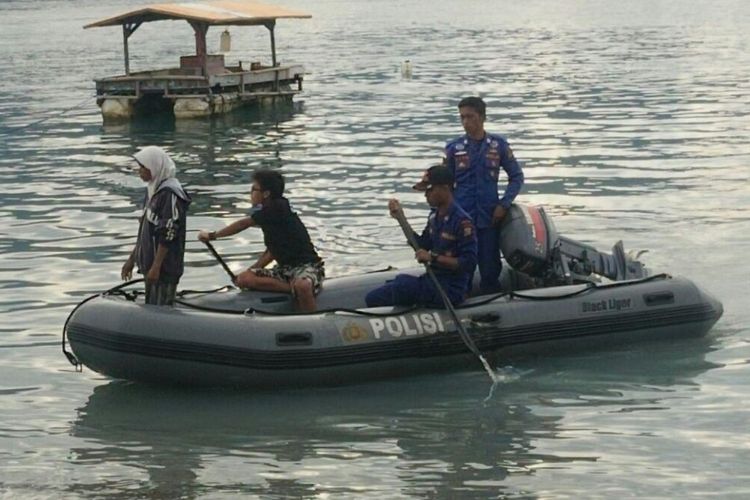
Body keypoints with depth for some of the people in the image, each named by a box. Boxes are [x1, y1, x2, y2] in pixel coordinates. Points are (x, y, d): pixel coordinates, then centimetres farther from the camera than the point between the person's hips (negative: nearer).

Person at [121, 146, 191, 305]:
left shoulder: (169, 194, -17)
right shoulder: (153, 190, 12)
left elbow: (168, 234, -21)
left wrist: (156, 266, -22)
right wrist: (132, 259, 21)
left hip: (164, 267, -10)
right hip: (151, 263, 10)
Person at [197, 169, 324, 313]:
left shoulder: (278, 208, -13)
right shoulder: (271, 214, 14)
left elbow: (243, 224, -7)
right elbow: (272, 250, 20)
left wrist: (212, 235, 2)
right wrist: (252, 270, 10)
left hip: (307, 267, -10)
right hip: (285, 268, 10)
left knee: (302, 286, -44)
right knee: (243, 279, -11)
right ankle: (293, 288, -19)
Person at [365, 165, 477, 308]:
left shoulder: (462, 222, -18)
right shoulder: (435, 216, 9)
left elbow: (469, 263, -22)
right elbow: (422, 246, 18)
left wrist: (433, 258, -23)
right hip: (432, 280, 9)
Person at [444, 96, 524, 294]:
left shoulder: (498, 145, 3)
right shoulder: (453, 148, 2)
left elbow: (516, 177, 7)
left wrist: (504, 204, -3)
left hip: (489, 218, 0)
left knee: (490, 270, 3)